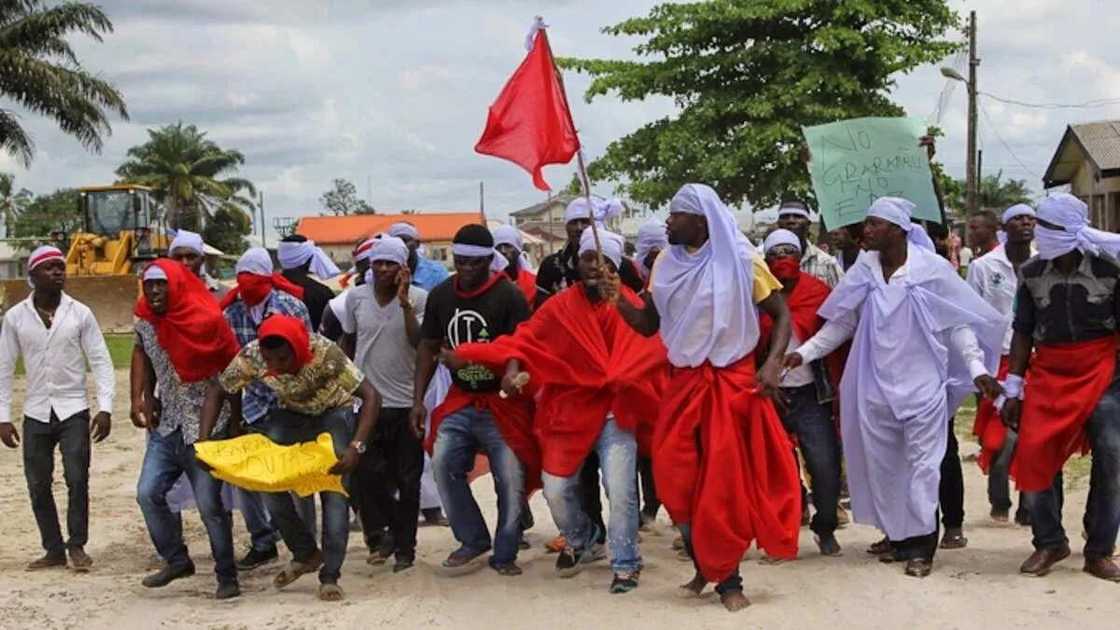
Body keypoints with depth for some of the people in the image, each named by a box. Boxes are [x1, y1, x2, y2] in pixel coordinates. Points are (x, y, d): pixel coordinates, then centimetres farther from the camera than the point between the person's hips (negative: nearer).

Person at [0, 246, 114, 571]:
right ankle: (54, 549, 17)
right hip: (36, 413, 2)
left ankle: (77, 545, 8)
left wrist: (105, 407, -11)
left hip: (74, 411, -2)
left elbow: (100, 362, -2)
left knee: (77, 480, -8)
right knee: (38, 486, 5)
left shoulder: (80, 313, -2)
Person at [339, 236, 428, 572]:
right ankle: (383, 535, 15)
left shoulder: (419, 298, -5)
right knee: (366, 473, -3)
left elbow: (420, 343, -15)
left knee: (407, 479, 6)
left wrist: (405, 303, -20)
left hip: (405, 402, -2)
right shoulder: (355, 297, 4)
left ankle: (404, 548, 18)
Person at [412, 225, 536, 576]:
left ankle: (504, 555, 12)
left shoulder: (508, 295, -10)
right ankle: (473, 540, 12)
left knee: (511, 477, -6)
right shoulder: (440, 296, 6)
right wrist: (418, 399, 7)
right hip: (460, 400, 5)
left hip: (501, 401, -4)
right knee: (443, 464, -7)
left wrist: (513, 369, -41)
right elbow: (428, 348, 12)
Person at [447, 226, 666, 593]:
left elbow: (652, 350, -6)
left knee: (620, 490, -8)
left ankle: (625, 564, 11)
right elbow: (524, 341, -4)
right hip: (571, 410, 2)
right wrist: (469, 355, -12)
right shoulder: (560, 307, 0)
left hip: (616, 413, -2)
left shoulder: (631, 305, -4)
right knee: (556, 489, 6)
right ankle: (579, 542, 36)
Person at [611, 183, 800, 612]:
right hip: (683, 383, 4)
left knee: (727, 483, 0)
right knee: (679, 481, 1)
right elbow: (648, 325, 6)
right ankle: (705, 568, 19)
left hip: (732, 382, -4)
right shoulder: (666, 264, 6)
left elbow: (782, 314, -3)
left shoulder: (741, 261, -8)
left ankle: (728, 579, 12)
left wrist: (772, 363, -17)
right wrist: (618, 301, -11)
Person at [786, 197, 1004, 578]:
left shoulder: (932, 268, -7)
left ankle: (921, 544, 5)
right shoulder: (864, 270, 2)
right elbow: (840, 322, 10)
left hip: (922, 385, -4)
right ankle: (896, 536, 22)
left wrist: (977, 369, -9)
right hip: (875, 386, 4)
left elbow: (959, 324, -2)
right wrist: (804, 352, 2)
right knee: (882, 463, 8)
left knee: (923, 462, -2)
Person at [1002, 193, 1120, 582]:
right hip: (1048, 375, 2)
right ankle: (1049, 542, 13)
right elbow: (1023, 332, 5)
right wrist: (1013, 389, 3)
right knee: (1034, 456, -5)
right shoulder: (1031, 274, 0)